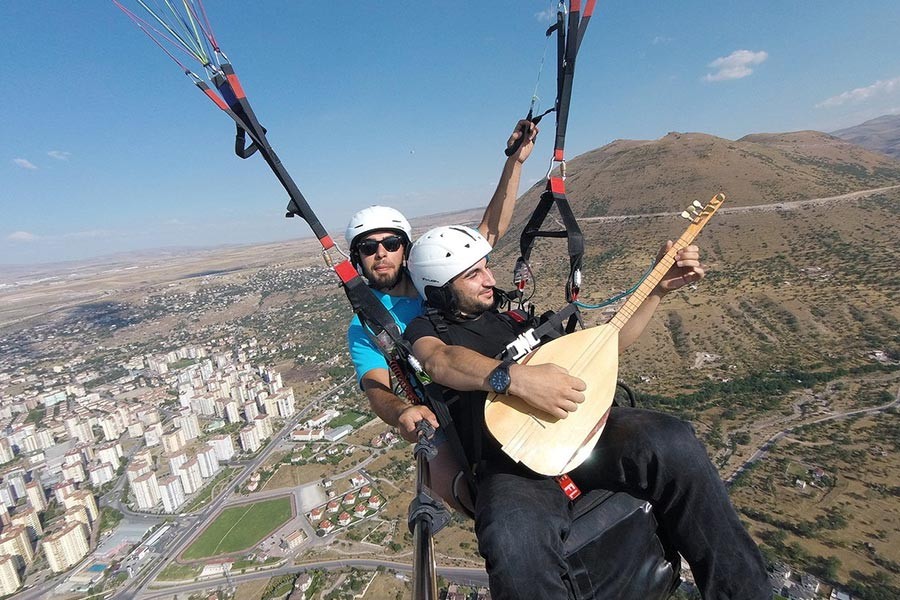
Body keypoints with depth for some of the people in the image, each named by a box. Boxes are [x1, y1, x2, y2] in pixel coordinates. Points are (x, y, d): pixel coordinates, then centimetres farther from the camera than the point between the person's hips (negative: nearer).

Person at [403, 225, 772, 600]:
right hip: (510, 460, -4)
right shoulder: (426, 329, 11)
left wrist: (658, 288, 20)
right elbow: (438, 361, -16)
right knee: (517, 542, -35)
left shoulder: (512, 318, 24)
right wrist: (516, 377, -32)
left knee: (672, 442, -23)